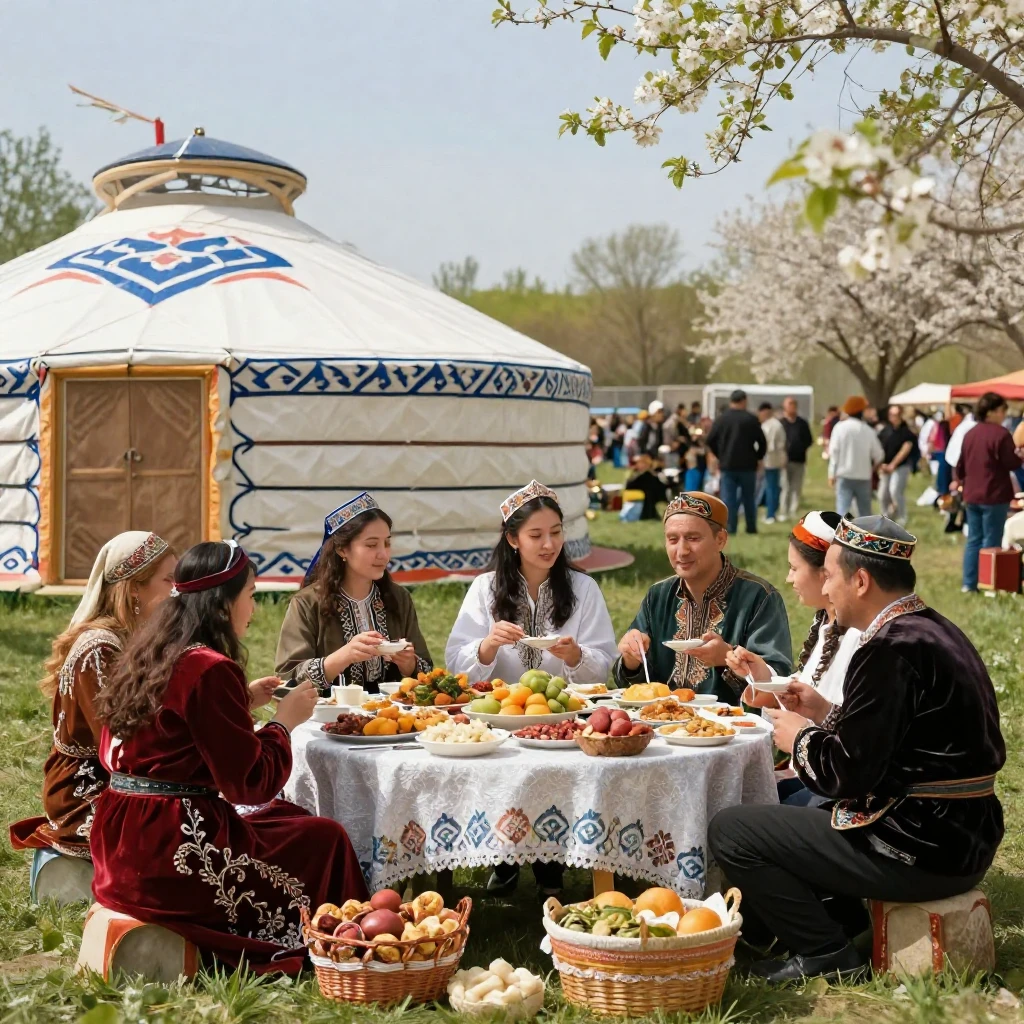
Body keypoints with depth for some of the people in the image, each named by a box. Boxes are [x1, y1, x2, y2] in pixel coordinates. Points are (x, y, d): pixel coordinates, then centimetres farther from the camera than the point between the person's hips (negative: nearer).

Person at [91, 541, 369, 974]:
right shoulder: (211, 669, -19)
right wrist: (283, 721, -2)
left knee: (281, 817, 25)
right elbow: (251, 784, -17)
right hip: (170, 850, -9)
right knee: (325, 840, 5)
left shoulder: (147, 653, 8)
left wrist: (243, 703, 16)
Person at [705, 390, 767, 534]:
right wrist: (757, 457, 12)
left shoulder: (721, 419, 1)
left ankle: (730, 529, -5)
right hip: (748, 465, -1)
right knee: (749, 498, 11)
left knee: (728, 498, 1)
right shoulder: (751, 419, -4)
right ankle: (751, 528, 14)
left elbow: (710, 442, 2)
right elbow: (762, 442, -4)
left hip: (727, 465, 1)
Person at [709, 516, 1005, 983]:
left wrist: (800, 738, -2)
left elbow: (846, 774, -21)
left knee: (728, 831, -4)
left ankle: (826, 954, 1)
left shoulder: (891, 650, -21)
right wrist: (825, 713, 16)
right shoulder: (936, 631, 9)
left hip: (920, 851, -10)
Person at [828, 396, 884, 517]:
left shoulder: (840, 427, -5)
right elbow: (878, 455, 6)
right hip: (864, 476, 2)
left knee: (843, 509, -8)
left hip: (845, 476, -2)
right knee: (865, 511, 14)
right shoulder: (869, 431, 0)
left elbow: (834, 451, -8)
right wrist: (874, 467, 28)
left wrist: (832, 474, -2)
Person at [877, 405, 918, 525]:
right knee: (883, 495, 5)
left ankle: (901, 519, -8)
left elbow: (905, 450, -13)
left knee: (895, 490, -20)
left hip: (901, 466, -5)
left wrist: (893, 465, -17)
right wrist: (881, 464, -9)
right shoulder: (884, 431, 3)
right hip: (885, 467, 5)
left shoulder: (907, 431, -8)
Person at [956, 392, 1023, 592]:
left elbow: (960, 466, 15)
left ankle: (969, 584, 12)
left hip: (972, 495, 7)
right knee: (991, 542, -1)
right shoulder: (1001, 434, -14)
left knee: (973, 540, 12)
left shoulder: (970, 434, 10)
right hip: (994, 495, -7)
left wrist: (962, 485, 28)